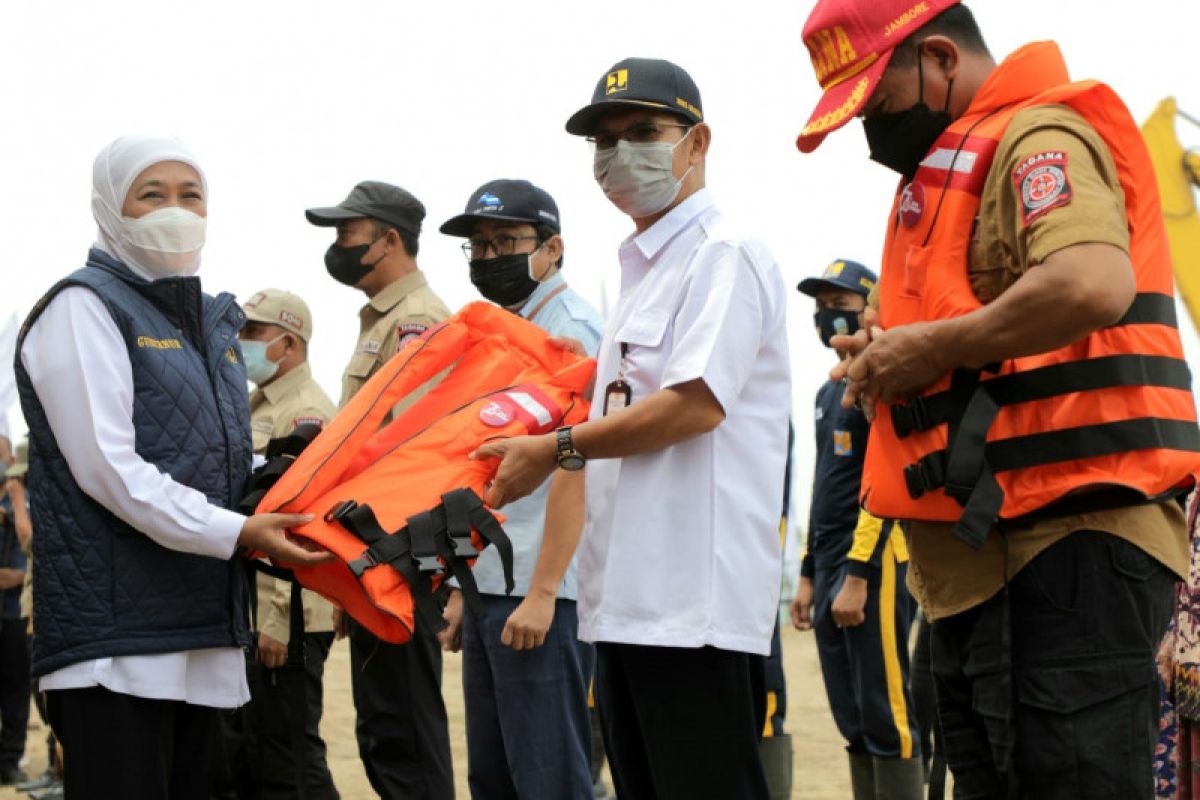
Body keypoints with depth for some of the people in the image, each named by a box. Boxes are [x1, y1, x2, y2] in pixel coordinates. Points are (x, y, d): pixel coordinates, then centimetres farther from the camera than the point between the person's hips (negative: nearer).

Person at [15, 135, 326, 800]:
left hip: (205, 635, 8)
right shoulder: (82, 307, -4)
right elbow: (107, 468, -15)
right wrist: (235, 533, -20)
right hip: (116, 638, -8)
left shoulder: (214, 322, 21)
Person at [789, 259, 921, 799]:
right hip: (831, 563, 9)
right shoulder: (829, 391, 20)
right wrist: (809, 574, 20)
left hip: (874, 560, -9)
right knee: (853, 722, 9)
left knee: (885, 718, -9)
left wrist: (858, 573, -21)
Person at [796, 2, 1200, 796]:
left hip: (1064, 549, -11)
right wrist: (891, 359, 12)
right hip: (986, 561, 11)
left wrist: (931, 345, -15)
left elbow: (1092, 284, -28)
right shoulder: (963, 164, 24)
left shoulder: (1039, 137, -8)